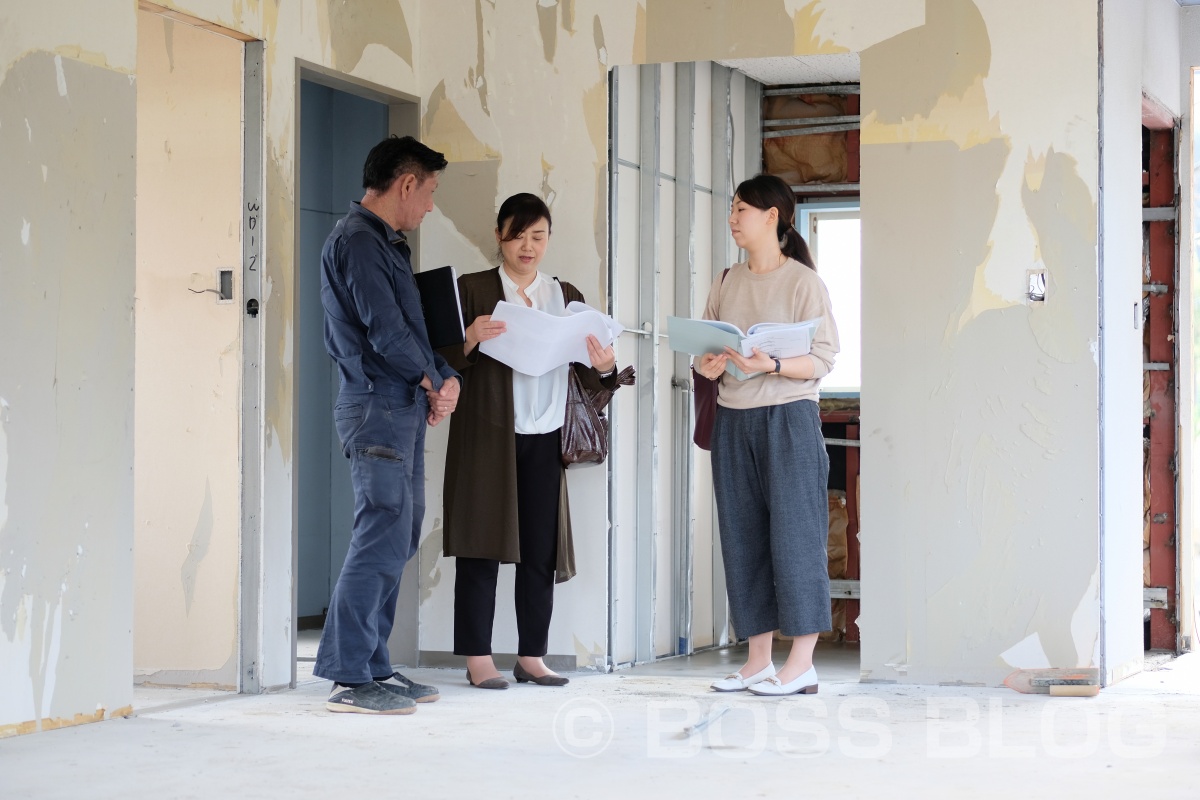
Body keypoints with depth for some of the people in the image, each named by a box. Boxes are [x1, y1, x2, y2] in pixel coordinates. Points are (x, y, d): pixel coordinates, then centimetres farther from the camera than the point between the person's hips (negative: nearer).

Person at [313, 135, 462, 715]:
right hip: (377, 406, -10)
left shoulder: (387, 243, 21)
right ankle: (349, 678, -8)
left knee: (397, 538, 12)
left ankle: (373, 666, 17)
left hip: (404, 407, 10)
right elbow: (384, 330, -18)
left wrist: (444, 377, 4)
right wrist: (434, 383, -4)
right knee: (382, 540, -11)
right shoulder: (358, 239, -11)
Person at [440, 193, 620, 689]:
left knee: (541, 550, 4)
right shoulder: (472, 290, 3)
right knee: (482, 546, -2)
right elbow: (446, 362, -2)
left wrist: (603, 365, -13)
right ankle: (478, 658, 1)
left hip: (544, 439, 3)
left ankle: (531, 656, 12)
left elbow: (588, 376, 9)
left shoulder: (565, 296, 13)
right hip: (487, 438, -3)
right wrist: (471, 339, -22)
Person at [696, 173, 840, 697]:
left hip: (788, 418, -6)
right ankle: (758, 661, 11)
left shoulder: (803, 281, -4)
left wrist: (770, 366, -23)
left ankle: (801, 664, -3)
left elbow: (822, 360, -8)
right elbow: (703, 349, 14)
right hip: (733, 421, 6)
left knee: (794, 535, -7)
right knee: (742, 538, 5)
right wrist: (707, 366, -8)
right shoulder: (727, 283, 13)